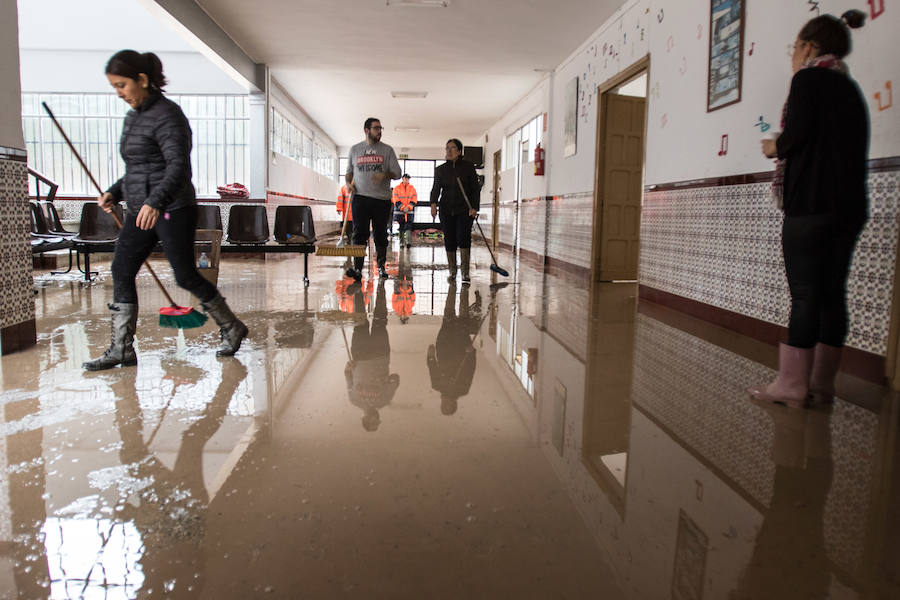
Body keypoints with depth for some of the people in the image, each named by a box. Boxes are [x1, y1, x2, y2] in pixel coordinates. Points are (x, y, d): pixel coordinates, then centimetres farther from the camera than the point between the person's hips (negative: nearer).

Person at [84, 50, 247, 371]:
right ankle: (121, 349, 10)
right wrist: (115, 192, 14)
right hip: (140, 211, 9)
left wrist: (155, 202, -37)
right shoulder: (132, 117, 16)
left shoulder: (167, 114, -12)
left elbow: (179, 166, -25)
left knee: (186, 275, -3)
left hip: (172, 209, -9)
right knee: (121, 271, 4)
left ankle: (232, 328, 17)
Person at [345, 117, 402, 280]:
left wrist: (385, 174, -16)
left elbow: (397, 173, 4)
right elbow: (349, 171, 21)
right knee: (359, 233, -9)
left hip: (382, 199, 0)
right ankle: (357, 268, -13)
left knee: (381, 235, 6)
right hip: (360, 198, 0)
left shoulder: (387, 150, 8)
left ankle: (381, 267, 18)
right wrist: (348, 183, 0)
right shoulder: (355, 149, 12)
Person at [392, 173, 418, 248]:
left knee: (408, 225, -11)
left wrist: (408, 207, -10)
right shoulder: (397, 188, 6)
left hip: (410, 210, 0)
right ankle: (401, 243, 8)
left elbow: (414, 199, 4)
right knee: (401, 227, 3)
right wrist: (402, 207, -12)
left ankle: (409, 242, -19)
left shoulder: (412, 188, 10)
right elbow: (396, 200, -2)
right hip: (400, 210, 0)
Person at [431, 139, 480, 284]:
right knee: (449, 239, 4)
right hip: (446, 210, 3)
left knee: (463, 237, -16)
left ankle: (465, 273, -13)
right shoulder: (440, 169, 9)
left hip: (464, 209, -3)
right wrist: (433, 203, -14)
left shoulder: (468, 167, 3)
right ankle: (452, 271, 17)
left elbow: (475, 188, 2)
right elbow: (436, 188, 5)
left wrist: (474, 207, -9)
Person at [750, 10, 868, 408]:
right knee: (832, 293, 9)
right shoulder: (850, 87, 22)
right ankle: (822, 381, 15)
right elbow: (852, 148, 19)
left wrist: (775, 147, 6)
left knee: (804, 295, -8)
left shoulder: (809, 77, -2)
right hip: (851, 204, 8)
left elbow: (796, 135, -15)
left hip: (812, 203, -8)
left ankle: (791, 385, -5)